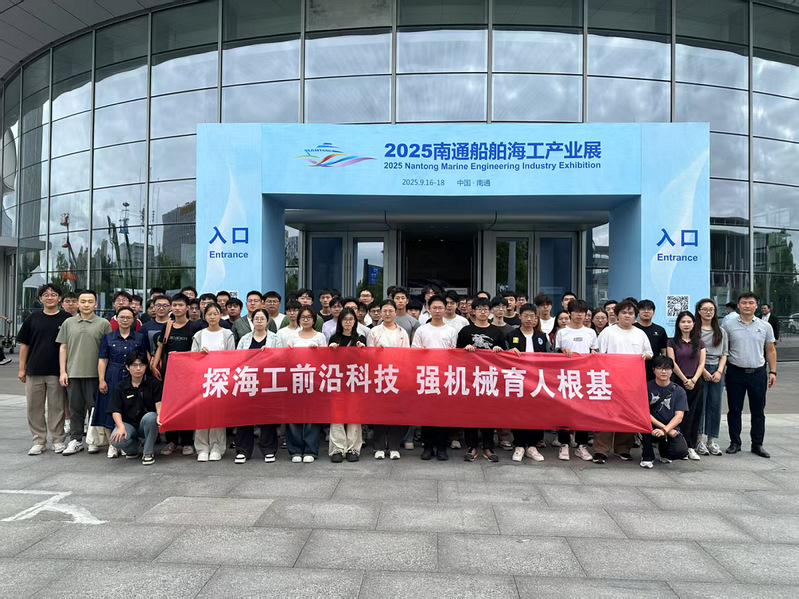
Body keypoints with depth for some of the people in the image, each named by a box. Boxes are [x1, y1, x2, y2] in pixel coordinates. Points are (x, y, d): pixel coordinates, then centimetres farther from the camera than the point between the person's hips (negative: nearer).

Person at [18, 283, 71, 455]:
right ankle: (39, 441, 18)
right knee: (33, 408, 6)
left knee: (57, 407, 4)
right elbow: (24, 344, 9)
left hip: (57, 371, -2)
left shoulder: (67, 318, 0)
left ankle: (58, 440, 15)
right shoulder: (33, 318, 6)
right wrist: (21, 368, 4)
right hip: (34, 370, 2)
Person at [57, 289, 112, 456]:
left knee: (94, 407, 4)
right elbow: (63, 348, 12)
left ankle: (94, 440, 15)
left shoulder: (103, 324, 1)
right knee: (75, 408, 9)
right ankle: (76, 440, 19)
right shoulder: (68, 323, 10)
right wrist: (62, 371, 4)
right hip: (73, 373, 3)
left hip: (94, 373, -3)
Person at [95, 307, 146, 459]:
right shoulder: (108, 338, 7)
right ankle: (112, 445, 10)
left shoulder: (139, 338, 7)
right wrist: (101, 380, -5)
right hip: (112, 378, 0)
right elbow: (102, 360, 4)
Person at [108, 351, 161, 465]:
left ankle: (148, 452, -13)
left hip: (147, 426, -1)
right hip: (128, 424, 1)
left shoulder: (153, 383, 1)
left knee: (150, 417, -36)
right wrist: (121, 427, -20)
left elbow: (159, 404, -9)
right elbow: (115, 411, -1)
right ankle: (132, 449, 9)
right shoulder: (121, 386, 5)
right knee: (116, 440, -31)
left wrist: (160, 415, -33)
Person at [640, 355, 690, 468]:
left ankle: (663, 448, 15)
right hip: (652, 429, -1)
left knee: (682, 451, -26)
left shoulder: (679, 391, 1)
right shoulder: (647, 387, -2)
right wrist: (663, 426, -17)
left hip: (671, 429, 1)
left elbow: (679, 416, -7)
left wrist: (665, 430, -24)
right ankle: (647, 457, -10)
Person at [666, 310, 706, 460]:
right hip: (679, 382, -3)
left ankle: (691, 448, 8)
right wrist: (685, 380, -9)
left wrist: (693, 380, -8)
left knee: (694, 415, 3)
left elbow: (701, 363, 5)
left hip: (696, 383, 3)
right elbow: (672, 363, -4)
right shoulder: (672, 342, 2)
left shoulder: (699, 343, 11)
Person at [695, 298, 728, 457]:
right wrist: (703, 371, -12)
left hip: (717, 370, 4)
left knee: (715, 405, 5)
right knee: (700, 404, -3)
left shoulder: (721, 331, 14)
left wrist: (719, 371, -1)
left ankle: (712, 440, 12)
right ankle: (700, 440, 4)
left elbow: (724, 353, 12)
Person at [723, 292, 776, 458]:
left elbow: (770, 351, 11)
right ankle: (735, 443, 16)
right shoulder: (729, 325, 1)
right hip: (735, 373, -1)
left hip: (758, 373, 1)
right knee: (734, 410, 5)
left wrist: (773, 372, 4)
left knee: (758, 411, 7)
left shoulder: (765, 326, 6)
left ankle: (757, 444, 18)